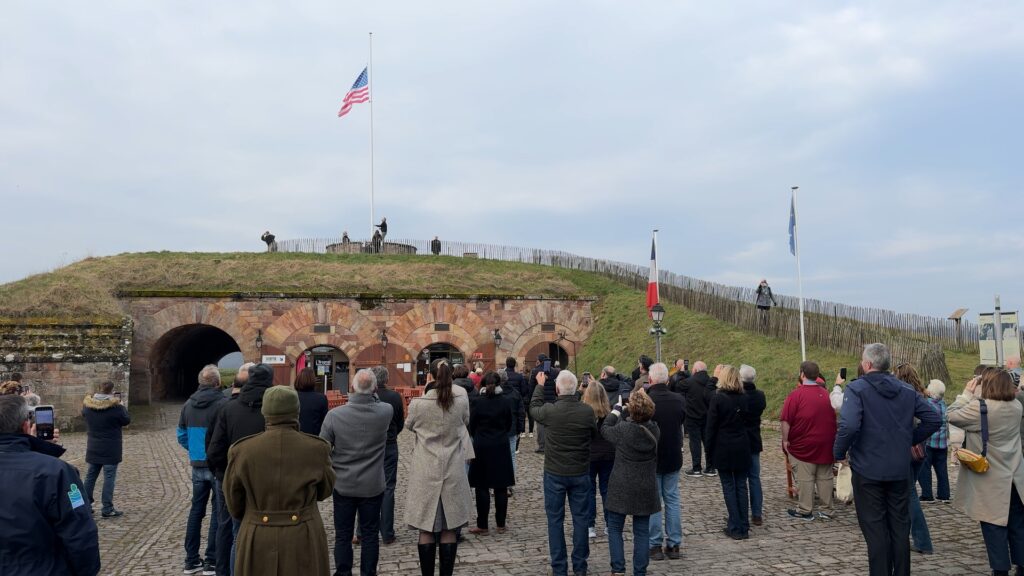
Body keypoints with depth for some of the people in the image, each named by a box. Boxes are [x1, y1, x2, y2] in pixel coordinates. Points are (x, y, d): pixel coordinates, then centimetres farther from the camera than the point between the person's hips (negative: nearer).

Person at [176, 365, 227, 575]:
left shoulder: (188, 405, 6)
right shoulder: (223, 404, -16)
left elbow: (182, 436, 11)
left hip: (197, 465, 6)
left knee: (196, 511, 15)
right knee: (218, 513, 2)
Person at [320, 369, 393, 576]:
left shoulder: (334, 415, -16)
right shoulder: (386, 411, -14)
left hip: (343, 485, 0)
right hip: (373, 485, 1)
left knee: (342, 535, 13)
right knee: (370, 535, 12)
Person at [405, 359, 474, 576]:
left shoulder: (418, 404, -14)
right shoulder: (461, 399, -8)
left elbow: (409, 426, 7)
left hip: (426, 473, -2)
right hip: (453, 471, 2)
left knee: (426, 530, 7)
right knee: (449, 530, 10)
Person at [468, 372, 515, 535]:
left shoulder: (476, 402, -10)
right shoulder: (506, 401, -5)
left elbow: (471, 426, -2)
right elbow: (509, 425, 5)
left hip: (481, 447, -2)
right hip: (501, 448, 2)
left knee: (482, 488, 5)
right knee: (501, 488, 9)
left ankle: (482, 526, 8)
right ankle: (501, 524, 16)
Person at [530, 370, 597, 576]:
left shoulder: (549, 411, -17)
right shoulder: (587, 411, -14)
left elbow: (533, 407, 7)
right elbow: (594, 434, 5)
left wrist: (540, 385, 21)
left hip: (555, 473, -1)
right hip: (580, 472, 1)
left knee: (555, 520, 9)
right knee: (580, 518, 12)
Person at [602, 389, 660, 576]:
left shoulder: (623, 429, -20)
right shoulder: (655, 429, -8)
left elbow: (605, 429, -1)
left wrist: (617, 410, 10)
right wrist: (624, 413, 2)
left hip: (622, 488, -3)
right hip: (646, 490, 4)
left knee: (615, 528, 12)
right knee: (642, 532, 12)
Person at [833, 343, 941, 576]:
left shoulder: (857, 389, -13)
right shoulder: (906, 391, 6)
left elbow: (849, 425, -27)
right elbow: (934, 419, 7)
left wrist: (839, 454, -12)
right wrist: (911, 439, 15)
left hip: (868, 471, -5)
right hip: (900, 471, 5)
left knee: (875, 530, 3)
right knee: (900, 528, 15)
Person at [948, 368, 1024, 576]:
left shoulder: (979, 408, -21)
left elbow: (952, 416, -11)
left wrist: (967, 393, -4)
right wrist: (974, 395, 3)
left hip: (991, 481, -6)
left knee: (994, 528, 4)